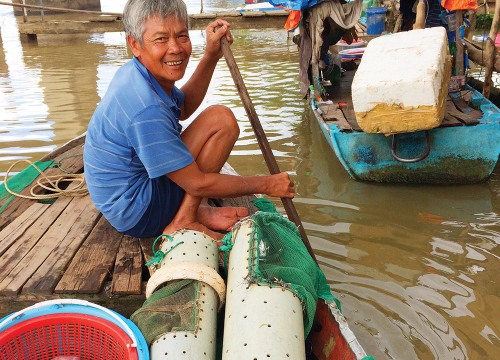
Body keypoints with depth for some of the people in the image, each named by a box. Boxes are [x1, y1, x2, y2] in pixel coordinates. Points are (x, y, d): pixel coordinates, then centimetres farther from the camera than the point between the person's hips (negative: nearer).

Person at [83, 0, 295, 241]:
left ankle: (195, 211, 3)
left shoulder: (136, 71, -2)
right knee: (222, 120, -17)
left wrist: (211, 56, 3)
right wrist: (266, 184, -14)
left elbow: (184, 108, 15)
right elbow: (197, 183, -23)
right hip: (137, 215, -10)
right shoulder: (145, 109, -30)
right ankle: (184, 222, -10)